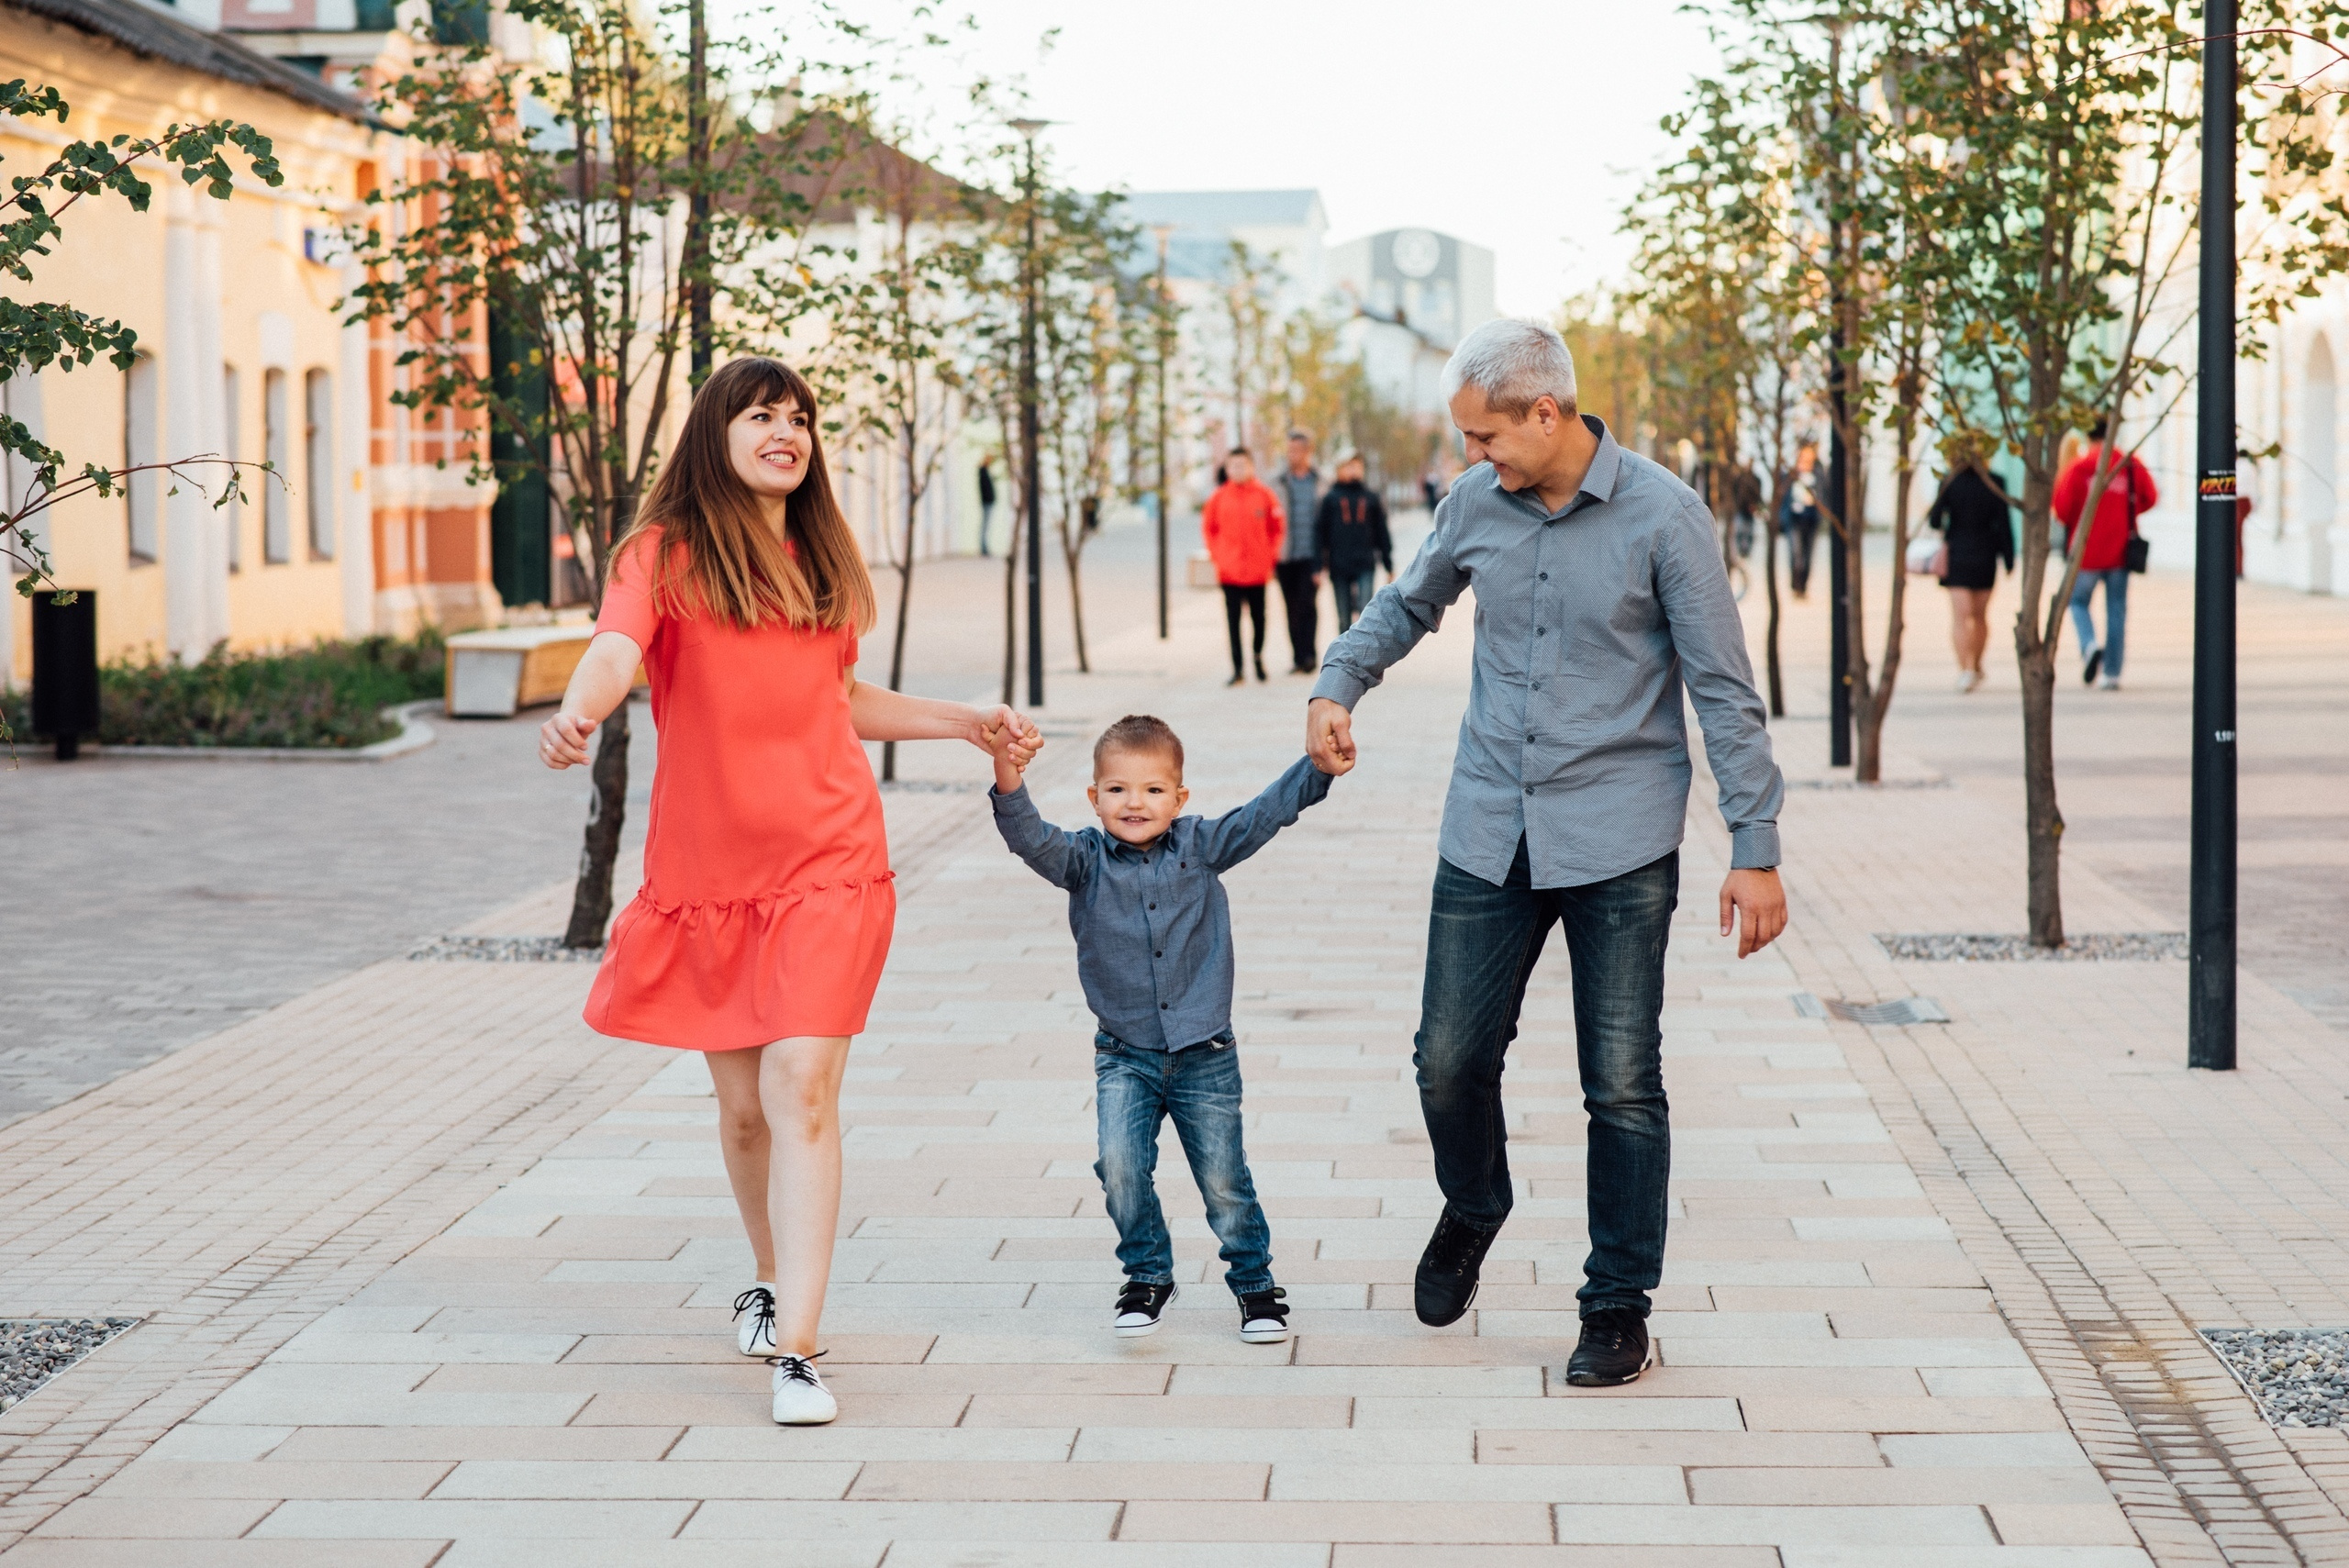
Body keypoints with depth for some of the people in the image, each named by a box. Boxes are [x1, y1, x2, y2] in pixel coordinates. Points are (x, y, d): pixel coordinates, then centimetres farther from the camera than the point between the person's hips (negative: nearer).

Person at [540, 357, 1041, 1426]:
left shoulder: (822, 560, 13)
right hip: (705, 865, -1)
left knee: (802, 1086, -13)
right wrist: (577, 713, -44)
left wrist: (971, 725, 25)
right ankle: (770, 1280, 38)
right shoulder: (665, 553, -2)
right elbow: (614, 651, -23)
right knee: (743, 1102, 10)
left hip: (826, 861, 1)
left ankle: (794, 1350, -16)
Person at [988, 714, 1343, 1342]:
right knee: (1120, 1165, -15)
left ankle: (1255, 1282, 24)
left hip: (1204, 1053, 0)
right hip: (1125, 1054, 0)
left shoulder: (1202, 846, -1)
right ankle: (1147, 1276, 7)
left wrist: (1319, 765, -21)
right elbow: (1033, 840, -21)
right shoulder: (1086, 859, -5)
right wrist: (1009, 783, -40)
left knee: (1223, 1179, 4)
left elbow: (1268, 812, -7)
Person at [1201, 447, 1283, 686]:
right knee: (1233, 619, 0)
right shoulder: (1219, 497, 0)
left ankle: (1258, 655, 34)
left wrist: (1270, 555, 0)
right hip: (1229, 571, 0)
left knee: (1258, 616, 9)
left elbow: (1276, 528, 6)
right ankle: (1238, 669, 3)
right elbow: (1209, 528, 11)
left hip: (1258, 569, 0)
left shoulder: (1264, 496, -2)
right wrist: (1217, 555, 4)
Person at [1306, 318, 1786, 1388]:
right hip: (1490, 833, 4)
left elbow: (1725, 691, -7)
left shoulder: (1661, 516, -10)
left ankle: (1619, 1307, 13)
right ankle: (1472, 1213, 34)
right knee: (1450, 1060, 4)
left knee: (1623, 1085, 0)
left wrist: (1755, 850, -9)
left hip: (1619, 843, -4)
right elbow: (1409, 604, 24)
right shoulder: (1476, 503, 3)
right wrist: (1338, 684, 5)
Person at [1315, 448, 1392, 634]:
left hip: (1365, 565, 0)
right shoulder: (1330, 499, 2)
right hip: (1339, 568, 0)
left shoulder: (1371, 498, 6)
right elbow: (1320, 532, 2)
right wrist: (1318, 566, -3)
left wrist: (1389, 565, 12)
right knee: (1344, 619, 6)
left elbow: (1382, 533, 11)